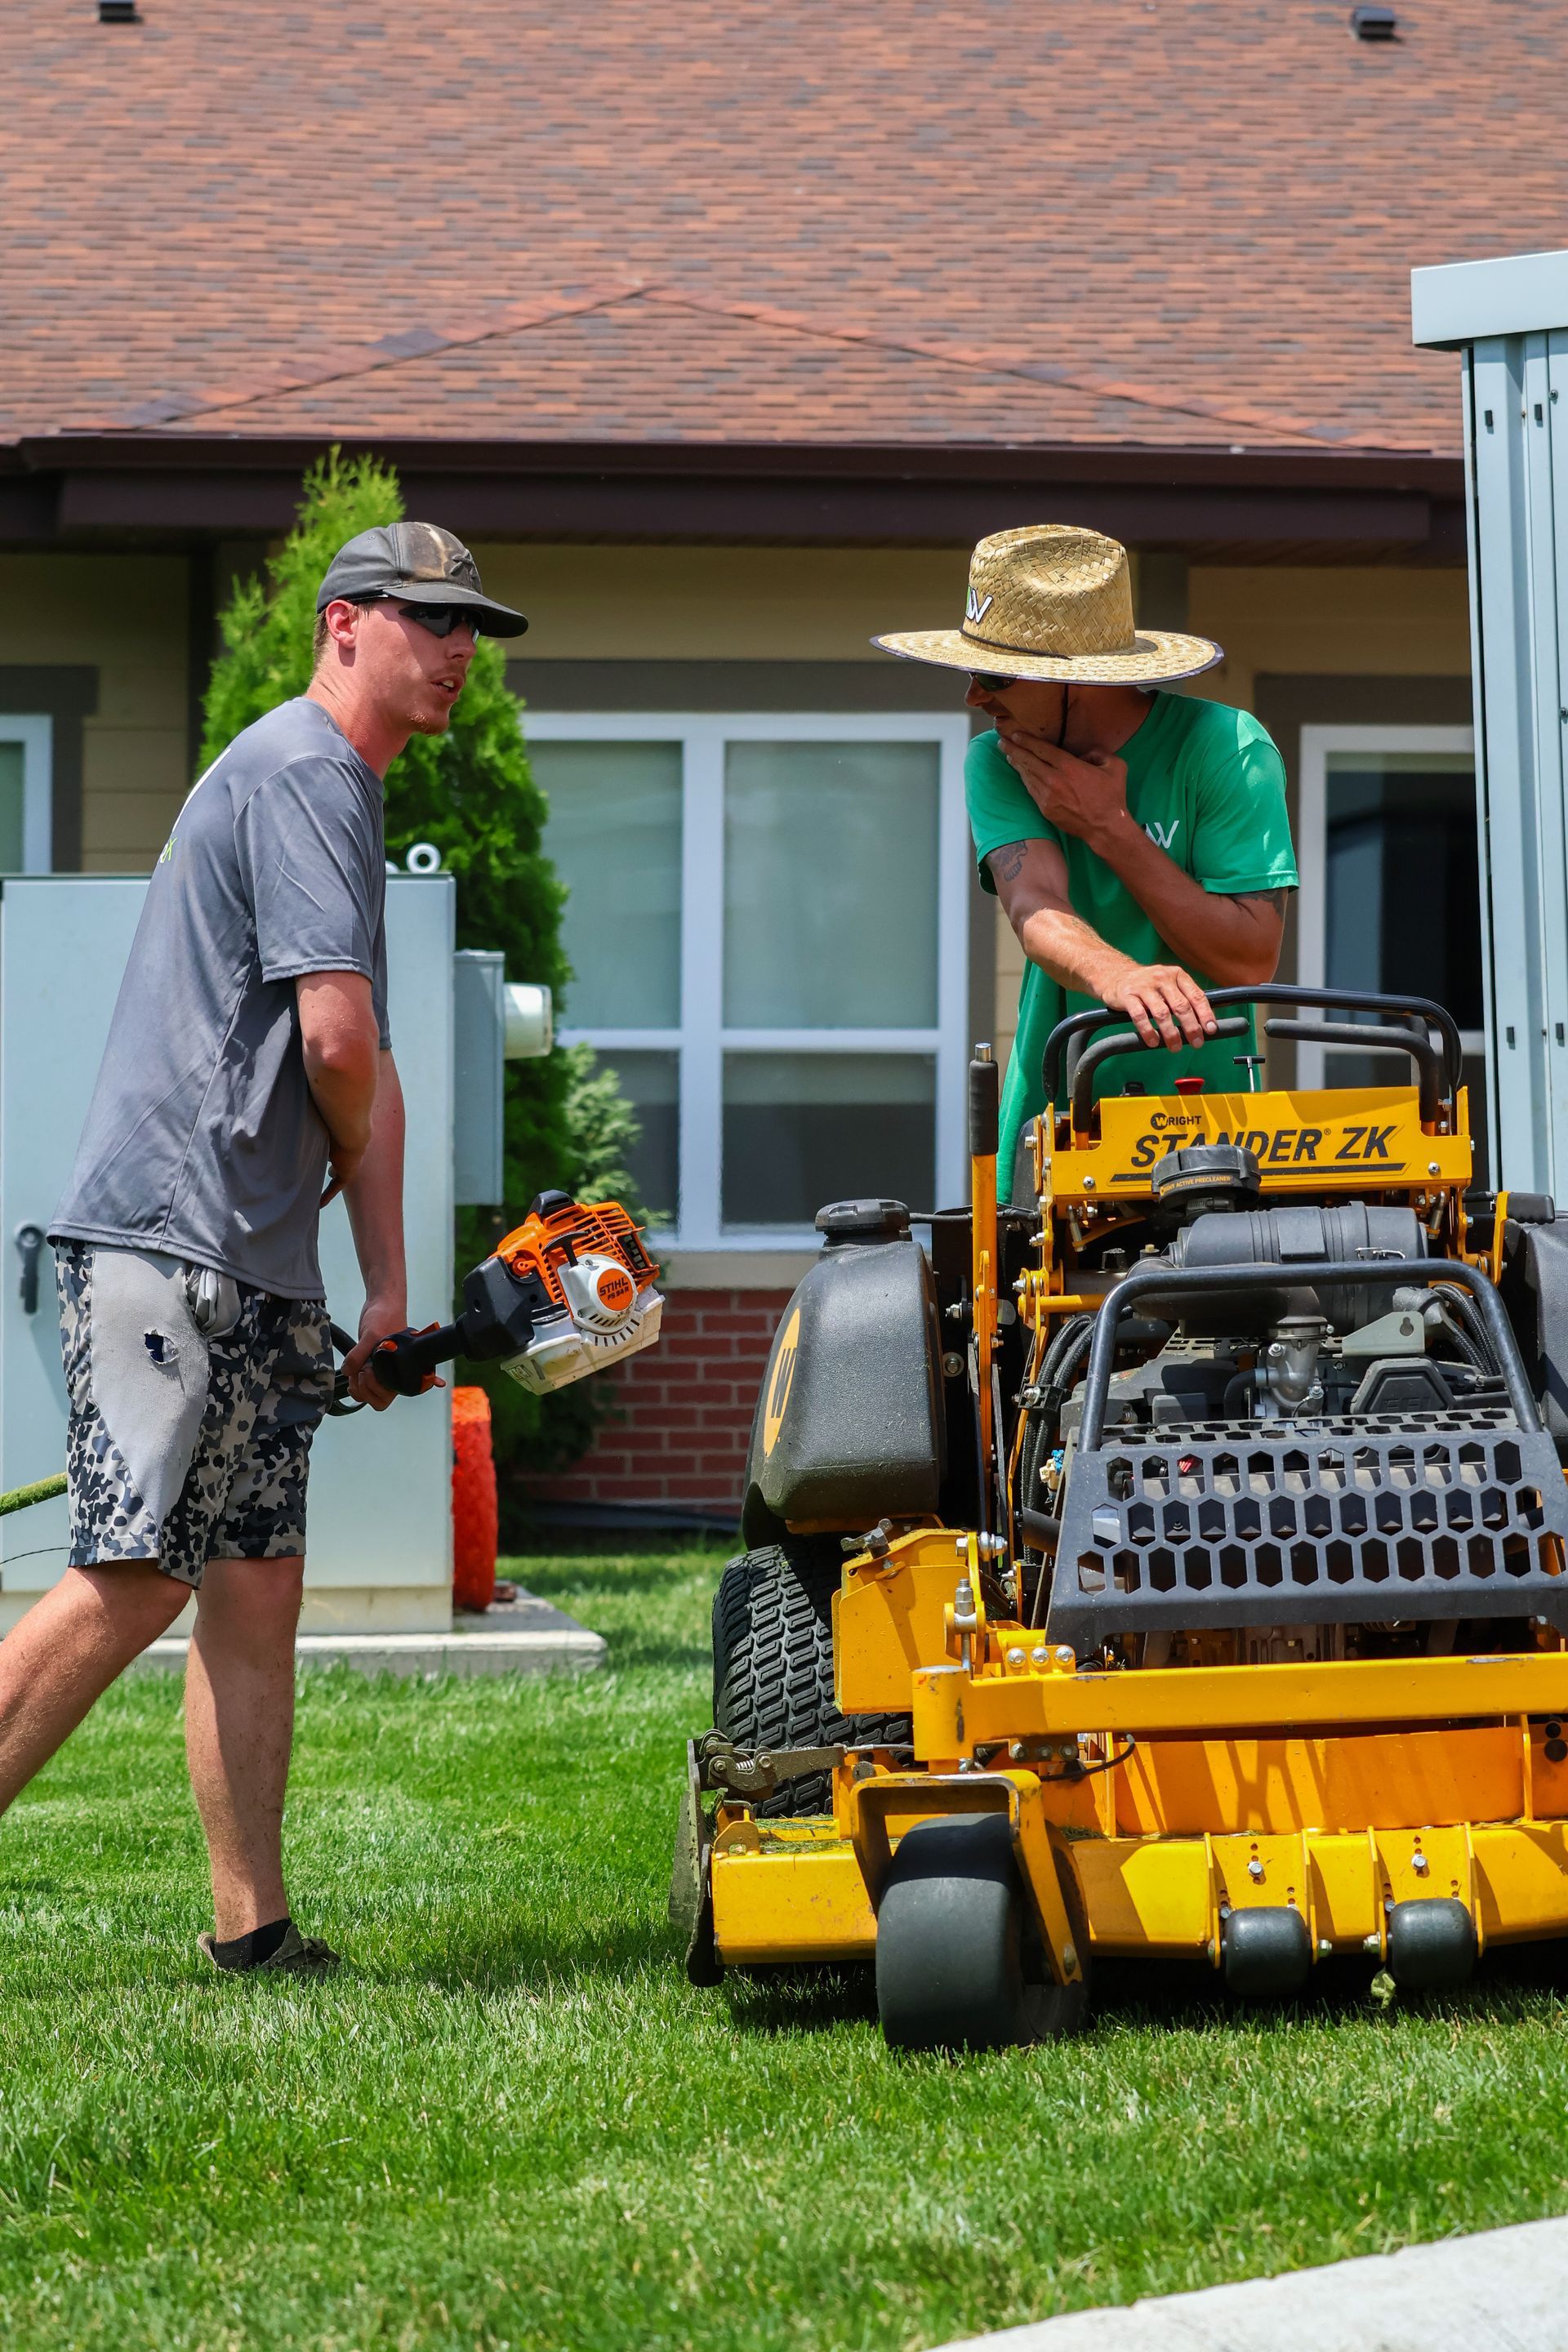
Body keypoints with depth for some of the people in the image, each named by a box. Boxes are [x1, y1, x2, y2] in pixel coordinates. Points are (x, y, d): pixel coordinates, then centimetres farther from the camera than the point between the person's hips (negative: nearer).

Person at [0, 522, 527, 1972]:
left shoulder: (338, 789, 23)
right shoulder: (303, 771, -9)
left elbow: (355, 1072, 25)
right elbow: (338, 1039, -17)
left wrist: (386, 1290, 20)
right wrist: (350, 1159, 4)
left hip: (253, 1269, 10)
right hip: (173, 1242, -10)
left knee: (254, 1594, 8)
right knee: (136, 1583, -14)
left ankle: (254, 1931, 9)